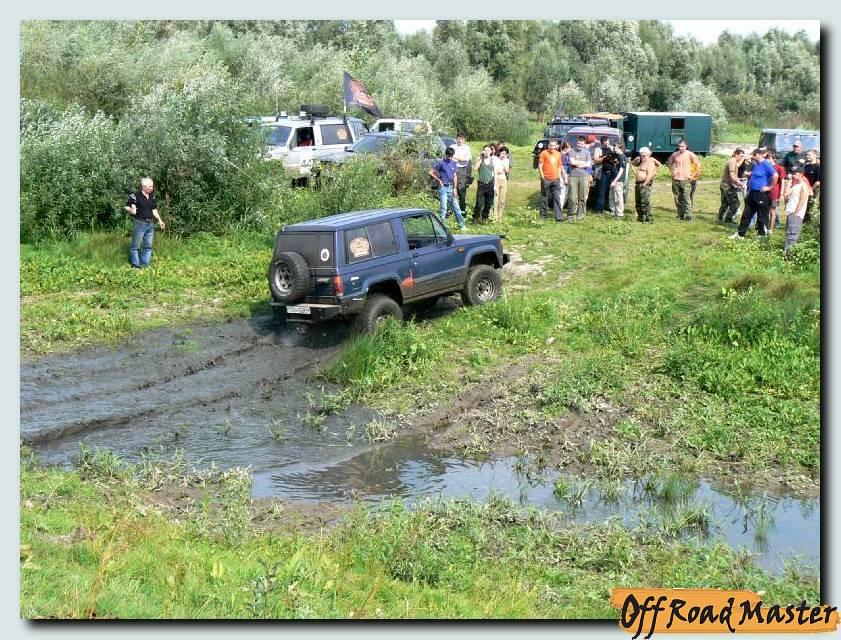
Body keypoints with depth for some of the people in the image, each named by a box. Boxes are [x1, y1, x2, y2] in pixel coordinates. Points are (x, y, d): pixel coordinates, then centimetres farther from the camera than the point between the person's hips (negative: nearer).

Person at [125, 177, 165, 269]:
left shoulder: (152, 197, 9)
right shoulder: (135, 196, -12)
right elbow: (127, 207, -7)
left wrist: (159, 220, 12)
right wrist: (131, 210, -28)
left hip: (150, 224, 7)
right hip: (139, 224, -7)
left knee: (148, 246, 9)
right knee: (136, 246, 0)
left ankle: (145, 265, 17)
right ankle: (135, 265, 4)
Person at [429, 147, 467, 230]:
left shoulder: (453, 163, 9)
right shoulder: (440, 163, -8)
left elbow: (455, 176, 12)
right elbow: (431, 172, -9)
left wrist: (455, 189, 6)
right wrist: (439, 180, -10)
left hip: (451, 187, 5)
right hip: (443, 188, -5)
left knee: (456, 207, 8)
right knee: (443, 208, -5)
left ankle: (461, 225, 14)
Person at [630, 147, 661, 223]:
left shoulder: (650, 162, -10)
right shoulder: (641, 162, 18)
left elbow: (649, 175, -20)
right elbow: (632, 163, 29)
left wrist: (644, 184, -24)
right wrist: (636, 159, 9)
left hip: (645, 184, -10)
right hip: (638, 184, 10)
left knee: (645, 203, -14)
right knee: (638, 203, 13)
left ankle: (649, 219, -13)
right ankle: (640, 218, 22)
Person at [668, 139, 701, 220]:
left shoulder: (689, 154, -3)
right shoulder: (674, 155, 7)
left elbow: (698, 163, 5)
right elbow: (670, 163, 26)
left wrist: (694, 173, 2)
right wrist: (671, 172, 17)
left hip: (685, 180, -4)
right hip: (675, 180, 4)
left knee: (686, 199, -11)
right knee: (677, 199, 8)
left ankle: (688, 215, -12)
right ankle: (680, 215, 18)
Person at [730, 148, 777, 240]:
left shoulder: (766, 164, -13)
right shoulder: (755, 165, 13)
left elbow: (775, 175, -25)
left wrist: (770, 187, -18)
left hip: (762, 194, -9)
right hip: (752, 193, 9)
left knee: (762, 216, 1)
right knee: (746, 214, 11)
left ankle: (762, 235, 10)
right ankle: (740, 234, 17)